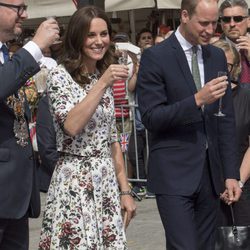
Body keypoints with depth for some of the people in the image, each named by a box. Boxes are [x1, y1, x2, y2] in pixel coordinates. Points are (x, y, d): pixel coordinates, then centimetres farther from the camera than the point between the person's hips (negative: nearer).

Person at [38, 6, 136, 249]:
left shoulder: (104, 77, 13)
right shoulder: (60, 75, -8)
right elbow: (71, 126, -22)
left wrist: (125, 190, 11)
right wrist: (102, 84, -22)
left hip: (107, 182, 6)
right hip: (74, 182, -6)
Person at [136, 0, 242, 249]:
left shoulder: (217, 57, 11)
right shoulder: (155, 57, -6)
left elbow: (226, 120, 12)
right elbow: (150, 117, -12)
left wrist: (231, 173, 7)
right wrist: (197, 100, -23)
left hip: (210, 173, 5)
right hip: (174, 173, -5)